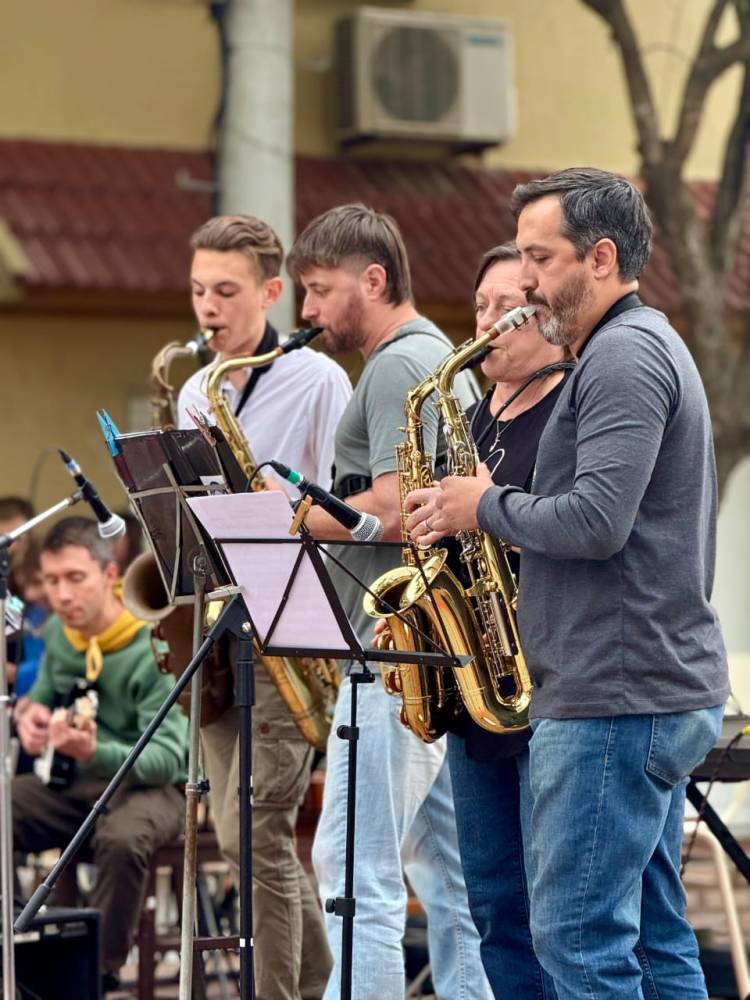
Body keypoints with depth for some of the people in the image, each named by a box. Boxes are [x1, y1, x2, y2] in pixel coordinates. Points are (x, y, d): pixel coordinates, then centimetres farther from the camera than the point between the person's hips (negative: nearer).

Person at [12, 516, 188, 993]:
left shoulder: (154, 648, -19)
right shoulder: (59, 632, 2)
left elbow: (167, 757, -25)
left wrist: (96, 753, -44)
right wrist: (31, 712, -2)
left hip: (147, 784, -6)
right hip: (70, 782, 7)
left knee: (123, 840, -40)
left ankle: (100, 972, -21)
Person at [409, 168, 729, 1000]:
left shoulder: (625, 356, -14)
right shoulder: (644, 347, 20)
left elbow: (595, 521, -23)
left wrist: (488, 507, -9)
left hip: (618, 697, -11)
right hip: (657, 689, 11)